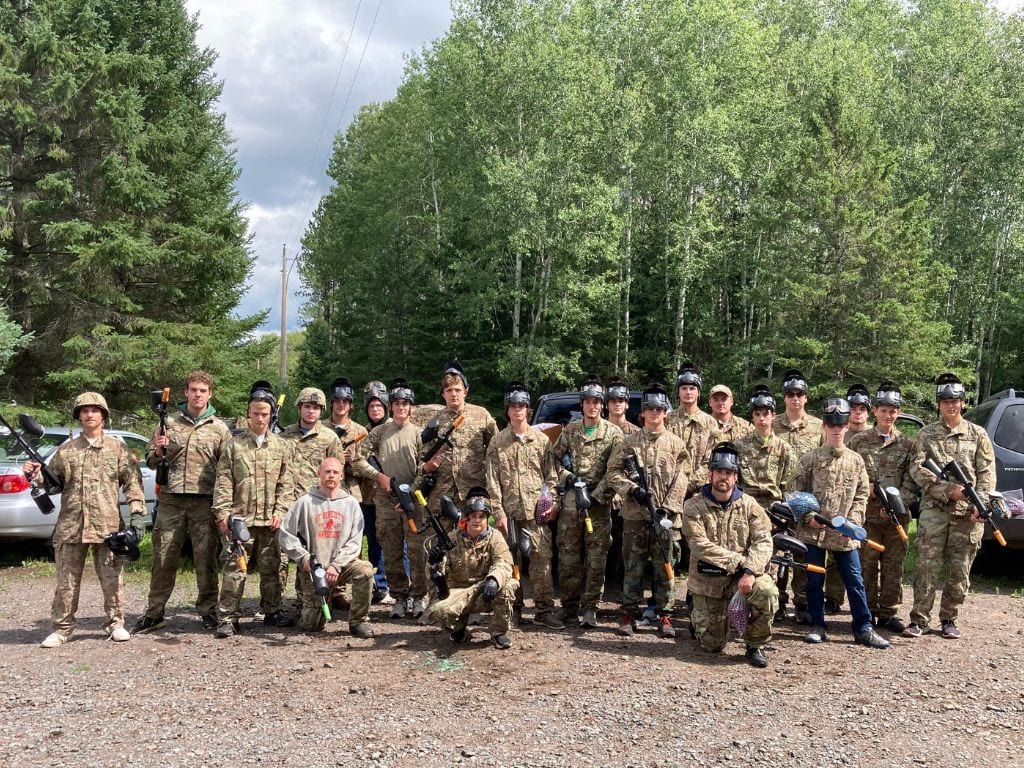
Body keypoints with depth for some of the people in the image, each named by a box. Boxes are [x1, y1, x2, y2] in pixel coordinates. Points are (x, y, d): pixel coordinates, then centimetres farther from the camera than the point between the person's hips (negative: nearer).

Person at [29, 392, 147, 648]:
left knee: (112, 579, 5)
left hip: (108, 526, -1)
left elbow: (133, 482, 1)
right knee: (67, 581, 6)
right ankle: (61, 627, 16)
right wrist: (35, 475, -7)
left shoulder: (117, 447, 5)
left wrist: (138, 513, -7)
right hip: (70, 526, 2)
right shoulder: (66, 449, 10)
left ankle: (115, 623, 16)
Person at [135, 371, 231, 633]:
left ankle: (208, 610, 13)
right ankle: (154, 612, 14)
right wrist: (158, 450, -9)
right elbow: (150, 461, 14)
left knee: (206, 559, 2)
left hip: (204, 502, -1)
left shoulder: (219, 428, 6)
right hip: (170, 500, 1)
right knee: (163, 558, 5)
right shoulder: (169, 422, 9)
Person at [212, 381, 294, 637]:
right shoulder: (233, 444, 4)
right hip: (239, 518, -2)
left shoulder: (281, 446, 9)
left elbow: (285, 484, 8)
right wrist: (222, 513, -7)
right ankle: (228, 618, 3)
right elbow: (223, 482, 1)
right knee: (234, 569, -3)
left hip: (270, 520, 2)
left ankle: (272, 611, 24)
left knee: (271, 568, 10)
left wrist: (281, 511, -2)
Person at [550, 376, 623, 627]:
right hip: (570, 501, 2)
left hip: (599, 503, -2)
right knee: (568, 556, 4)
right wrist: (565, 476, -2)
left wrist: (598, 494, -12)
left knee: (596, 557, -2)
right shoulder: (569, 431, 9)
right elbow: (554, 458, 16)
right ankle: (569, 605, 14)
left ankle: (590, 607, 5)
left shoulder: (614, 433, 1)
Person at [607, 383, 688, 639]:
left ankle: (665, 616, 13)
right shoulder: (629, 441, 7)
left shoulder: (676, 443, 6)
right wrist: (632, 488, -11)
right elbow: (613, 472, 4)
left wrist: (667, 508, -10)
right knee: (632, 567, 6)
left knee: (665, 567, 4)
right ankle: (629, 615, 14)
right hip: (634, 515, 0)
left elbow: (679, 481, 0)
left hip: (665, 517, 0)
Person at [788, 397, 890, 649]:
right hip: (813, 531, -1)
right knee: (814, 580, 8)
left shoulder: (856, 460, 7)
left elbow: (862, 494, 7)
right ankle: (817, 626, 19)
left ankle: (863, 628, 13)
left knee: (854, 581, 4)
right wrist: (808, 516, -10)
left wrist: (853, 520, -5)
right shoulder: (810, 459, 1)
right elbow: (797, 491, 1)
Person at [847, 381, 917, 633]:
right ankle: (867, 612, 13)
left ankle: (888, 613, 16)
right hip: (867, 513, -1)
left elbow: (911, 480, 1)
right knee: (867, 564, 3)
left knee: (894, 565, 6)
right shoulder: (859, 441, 4)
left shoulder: (907, 444, 7)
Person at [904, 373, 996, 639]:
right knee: (927, 567, -5)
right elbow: (917, 468, -1)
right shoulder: (927, 433, 7)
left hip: (967, 513, 1)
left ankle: (948, 619, 18)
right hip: (934, 509, -1)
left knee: (959, 571, 6)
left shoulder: (978, 434, 10)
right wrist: (948, 489, -13)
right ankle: (919, 619, 0)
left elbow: (987, 473, 6)